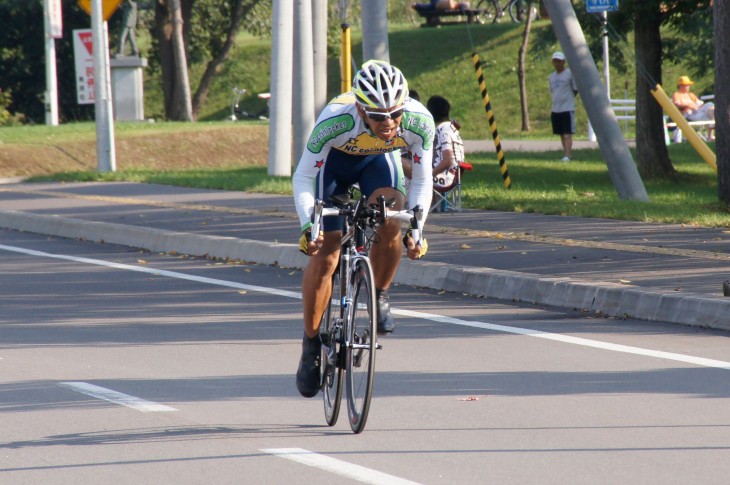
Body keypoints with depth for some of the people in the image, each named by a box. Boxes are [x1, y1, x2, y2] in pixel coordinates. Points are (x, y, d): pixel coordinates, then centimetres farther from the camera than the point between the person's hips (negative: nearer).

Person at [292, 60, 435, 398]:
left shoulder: (419, 122, -33)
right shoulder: (335, 120, -40)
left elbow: (421, 181, -18)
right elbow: (303, 178, -27)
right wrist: (308, 226, -40)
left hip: (379, 159, 2)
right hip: (334, 159, -1)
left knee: (391, 225, -28)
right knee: (324, 254, -8)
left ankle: (379, 297, -1)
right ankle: (311, 344, 10)